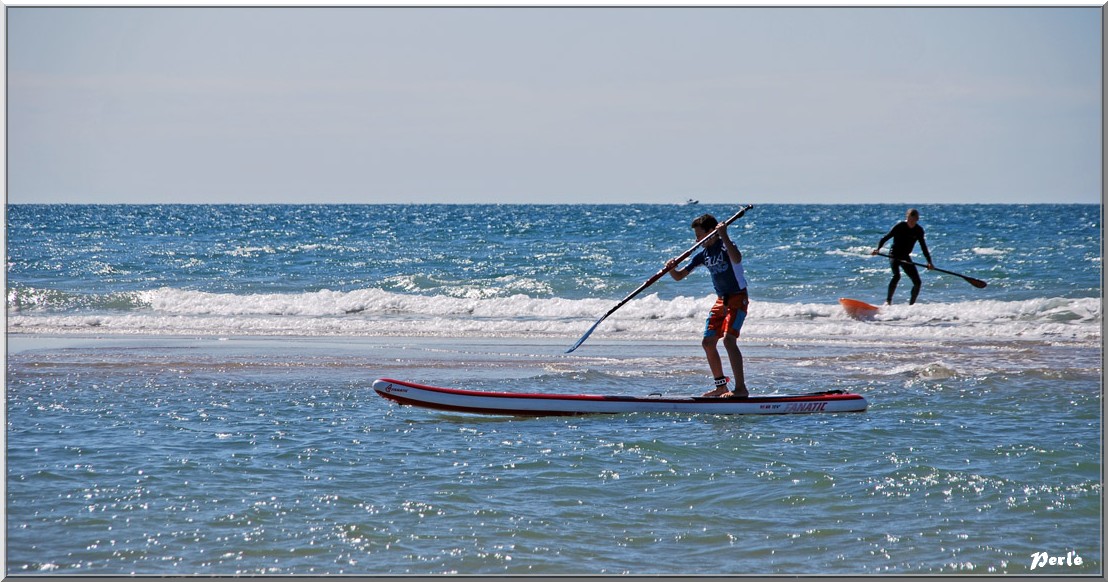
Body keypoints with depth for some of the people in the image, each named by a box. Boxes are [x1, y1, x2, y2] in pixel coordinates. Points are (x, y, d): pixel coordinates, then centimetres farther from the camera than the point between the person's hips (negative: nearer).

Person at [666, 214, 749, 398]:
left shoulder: (725, 246, -14)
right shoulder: (703, 254, 8)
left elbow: (737, 259, -39)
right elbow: (678, 276, 9)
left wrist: (724, 237, -40)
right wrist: (671, 269, -13)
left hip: (738, 298, -9)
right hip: (721, 300, 9)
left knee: (728, 339, -23)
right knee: (708, 342, 8)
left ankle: (741, 388, -25)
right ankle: (721, 386, 19)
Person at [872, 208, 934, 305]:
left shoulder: (919, 230, -2)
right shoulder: (900, 226, -13)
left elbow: (923, 247, 4)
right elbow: (885, 238, -13)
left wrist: (929, 262, -2)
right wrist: (878, 248, -29)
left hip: (905, 257, 5)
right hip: (894, 255, -5)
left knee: (917, 282, -2)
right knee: (896, 276, -30)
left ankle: (911, 304, 14)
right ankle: (888, 300, -23)